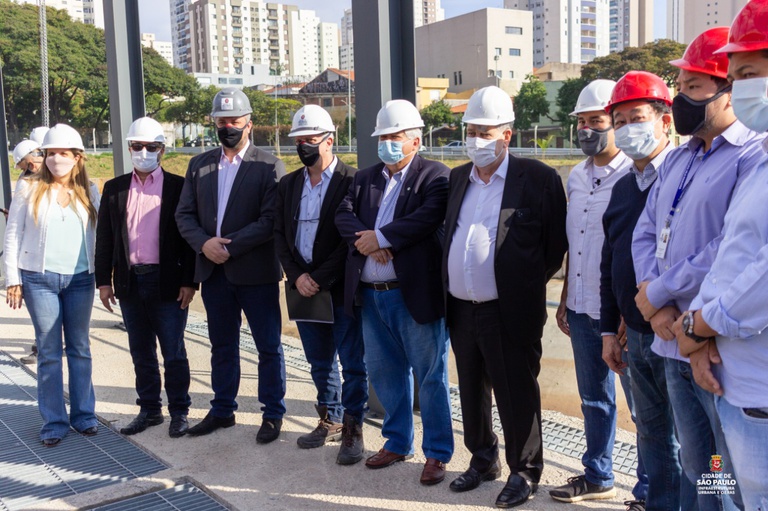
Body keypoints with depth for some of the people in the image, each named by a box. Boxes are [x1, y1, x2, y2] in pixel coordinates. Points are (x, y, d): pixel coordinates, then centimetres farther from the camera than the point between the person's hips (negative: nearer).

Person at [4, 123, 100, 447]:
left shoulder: (89, 192, 6)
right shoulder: (30, 189, 1)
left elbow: (98, 236, 8)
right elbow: (13, 235, 2)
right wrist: (12, 279, -2)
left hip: (80, 279, 2)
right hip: (40, 278, -1)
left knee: (80, 348, 9)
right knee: (49, 351, 3)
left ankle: (84, 415, 20)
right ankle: (54, 421, 12)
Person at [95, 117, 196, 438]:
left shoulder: (178, 187, -3)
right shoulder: (114, 189, 9)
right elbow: (104, 237, 10)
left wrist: (190, 281, -9)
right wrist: (103, 280, 5)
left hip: (168, 282, -4)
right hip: (129, 282, 4)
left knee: (173, 353, 5)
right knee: (141, 353, 14)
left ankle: (179, 412, 18)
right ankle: (149, 410, 27)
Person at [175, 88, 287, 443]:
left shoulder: (269, 167, -6)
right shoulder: (199, 164, 10)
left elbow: (270, 220, -14)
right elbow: (184, 214, 7)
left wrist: (229, 247, -17)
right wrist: (204, 243, -12)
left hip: (256, 271, -4)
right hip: (213, 270, 5)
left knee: (269, 347, 4)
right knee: (222, 346, 16)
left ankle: (273, 414, 18)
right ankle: (222, 411, 30)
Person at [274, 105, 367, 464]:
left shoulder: (352, 181, -9)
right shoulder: (288, 185, 10)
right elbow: (280, 235, 8)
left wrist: (320, 279, -16)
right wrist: (297, 276, -7)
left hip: (342, 288, -6)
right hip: (303, 287, 6)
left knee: (352, 364, 2)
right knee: (320, 363, 16)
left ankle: (352, 428, 14)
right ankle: (330, 421, 31)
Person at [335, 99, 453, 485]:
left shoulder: (436, 176, -5)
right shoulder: (365, 178, 14)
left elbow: (428, 219, -20)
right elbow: (344, 215, 2)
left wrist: (380, 237, -16)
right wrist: (367, 242, -16)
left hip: (415, 293, -6)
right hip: (370, 295, 6)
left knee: (430, 375, 4)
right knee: (384, 373, 17)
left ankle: (437, 452, 18)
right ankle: (397, 442, 34)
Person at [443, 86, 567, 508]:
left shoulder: (538, 179, -8)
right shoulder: (457, 178, 11)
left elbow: (557, 244, -4)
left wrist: (526, 285, 1)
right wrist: (447, 287, 13)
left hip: (510, 313, -6)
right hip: (462, 311, 6)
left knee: (516, 396, 5)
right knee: (471, 393, 18)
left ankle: (524, 472, 24)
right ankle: (483, 460, 36)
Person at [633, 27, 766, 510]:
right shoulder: (678, 159, 15)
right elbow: (645, 234, 11)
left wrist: (657, 293, -11)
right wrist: (657, 305, -6)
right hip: (674, 343, 7)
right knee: (696, 467, 20)